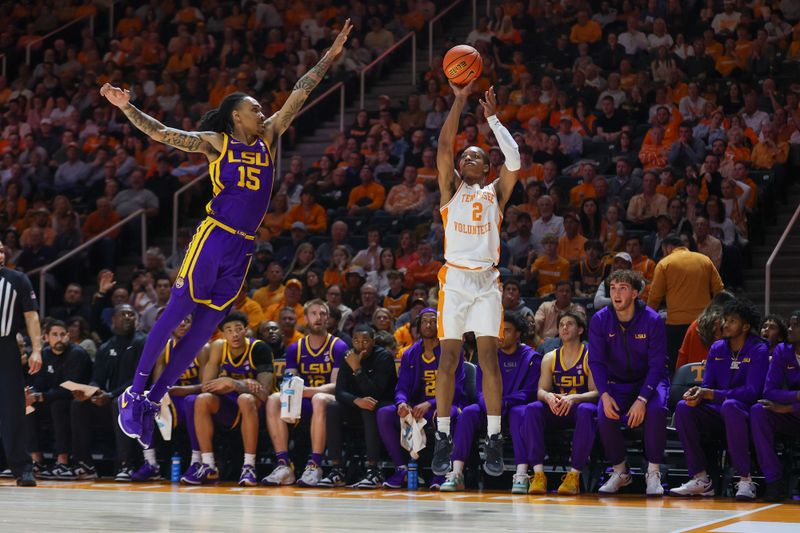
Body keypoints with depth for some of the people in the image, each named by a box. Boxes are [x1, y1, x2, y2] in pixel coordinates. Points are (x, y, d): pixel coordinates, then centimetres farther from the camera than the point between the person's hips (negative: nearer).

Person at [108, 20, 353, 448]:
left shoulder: (268, 138, 15)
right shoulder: (216, 142, 2)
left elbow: (299, 95, 13)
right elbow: (162, 134, -4)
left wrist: (329, 57, 11)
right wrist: (126, 108, -16)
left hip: (243, 248, 5)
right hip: (214, 237, -5)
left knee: (204, 328, 4)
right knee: (176, 314, -7)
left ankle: (152, 401, 11)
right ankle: (134, 392, 2)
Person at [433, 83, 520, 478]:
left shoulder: (495, 193, 14)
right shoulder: (451, 189, 11)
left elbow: (513, 160, -2)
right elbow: (444, 146, -2)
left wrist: (493, 118, 2)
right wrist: (460, 100, -4)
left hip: (487, 281, 1)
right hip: (454, 278, -1)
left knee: (489, 358, -4)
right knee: (449, 359, -1)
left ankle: (494, 441, -3)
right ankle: (443, 439, 4)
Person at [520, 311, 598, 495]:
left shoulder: (590, 357, -2)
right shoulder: (550, 358, 11)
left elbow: (596, 392, -10)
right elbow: (541, 390, 4)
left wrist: (573, 398, -30)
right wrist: (548, 397, -22)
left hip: (580, 406, -4)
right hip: (556, 411, 4)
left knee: (586, 410, -39)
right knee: (532, 408, -27)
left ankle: (574, 474, -38)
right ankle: (538, 474, -35)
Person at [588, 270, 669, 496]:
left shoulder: (652, 320, -15)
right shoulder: (600, 320, -8)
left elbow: (657, 365, -16)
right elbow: (596, 361, -8)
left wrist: (642, 399, -27)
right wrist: (605, 395, -25)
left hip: (649, 380, -2)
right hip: (616, 383, 2)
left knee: (656, 410, -33)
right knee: (604, 414, -27)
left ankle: (653, 473, -18)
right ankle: (620, 472, -5)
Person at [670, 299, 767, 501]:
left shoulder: (758, 350, -7)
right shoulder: (717, 348, 10)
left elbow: (752, 391, -18)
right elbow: (707, 386, 9)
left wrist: (710, 394, -27)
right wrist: (697, 394, -18)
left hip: (746, 412, -5)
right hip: (717, 414, 5)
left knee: (730, 406, -40)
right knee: (683, 408, -22)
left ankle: (745, 480, -33)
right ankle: (700, 479, -20)